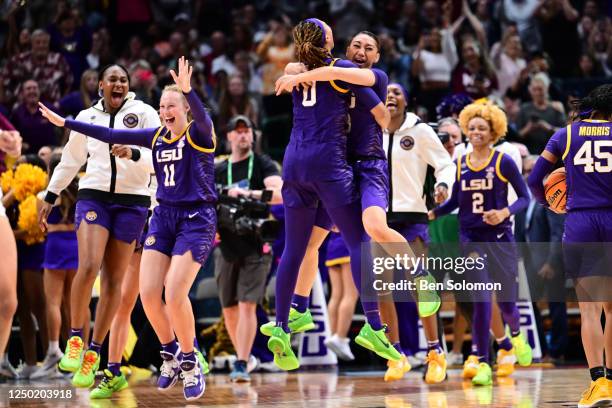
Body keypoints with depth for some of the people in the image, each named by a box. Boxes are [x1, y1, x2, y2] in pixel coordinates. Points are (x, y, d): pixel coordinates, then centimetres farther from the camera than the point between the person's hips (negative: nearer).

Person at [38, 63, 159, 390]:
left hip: (132, 202, -1)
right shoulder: (86, 118, 9)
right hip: (93, 197, 1)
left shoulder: (144, 113, 0)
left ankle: (93, 352, 7)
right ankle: (75, 339, -7)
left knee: (114, 279, 0)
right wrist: (51, 196, 23)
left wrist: (133, 153, -26)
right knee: (88, 266, -20)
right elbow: (71, 160, 21)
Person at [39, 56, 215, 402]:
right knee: (149, 293, -5)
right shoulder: (157, 136, 8)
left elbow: (203, 117, -32)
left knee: (174, 294, -19)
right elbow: (110, 135, 13)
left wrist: (188, 90, -52)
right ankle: (171, 354, 17)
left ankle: (190, 363, 1)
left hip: (197, 220, -6)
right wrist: (65, 122, 12)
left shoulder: (199, 133, -8)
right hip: (164, 217, 6)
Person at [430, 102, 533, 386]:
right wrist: (431, 213, 5)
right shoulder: (460, 164, 6)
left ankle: (516, 336, 41)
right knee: (481, 301, -10)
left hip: (500, 238, -2)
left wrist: (505, 213, -19)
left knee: (506, 302, 6)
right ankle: (481, 363, -7)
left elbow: (525, 197, -3)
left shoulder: (503, 162, -4)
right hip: (471, 239, 2)